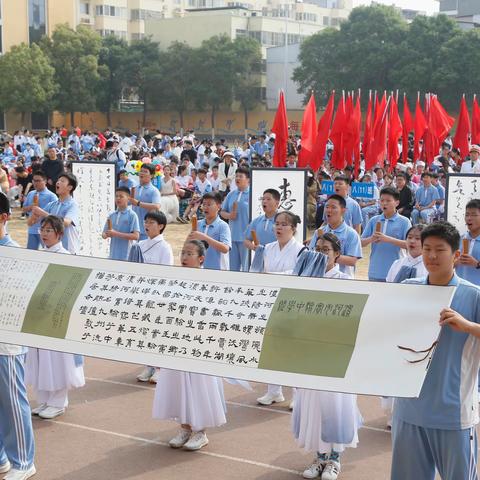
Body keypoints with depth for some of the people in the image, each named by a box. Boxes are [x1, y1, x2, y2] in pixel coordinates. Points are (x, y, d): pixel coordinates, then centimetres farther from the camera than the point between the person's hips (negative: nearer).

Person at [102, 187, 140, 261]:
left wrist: (116, 234, -16)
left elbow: (136, 236, -12)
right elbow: (103, 234, 15)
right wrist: (107, 235, -9)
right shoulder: (112, 215, 11)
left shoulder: (132, 215, -5)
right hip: (112, 256, 5)